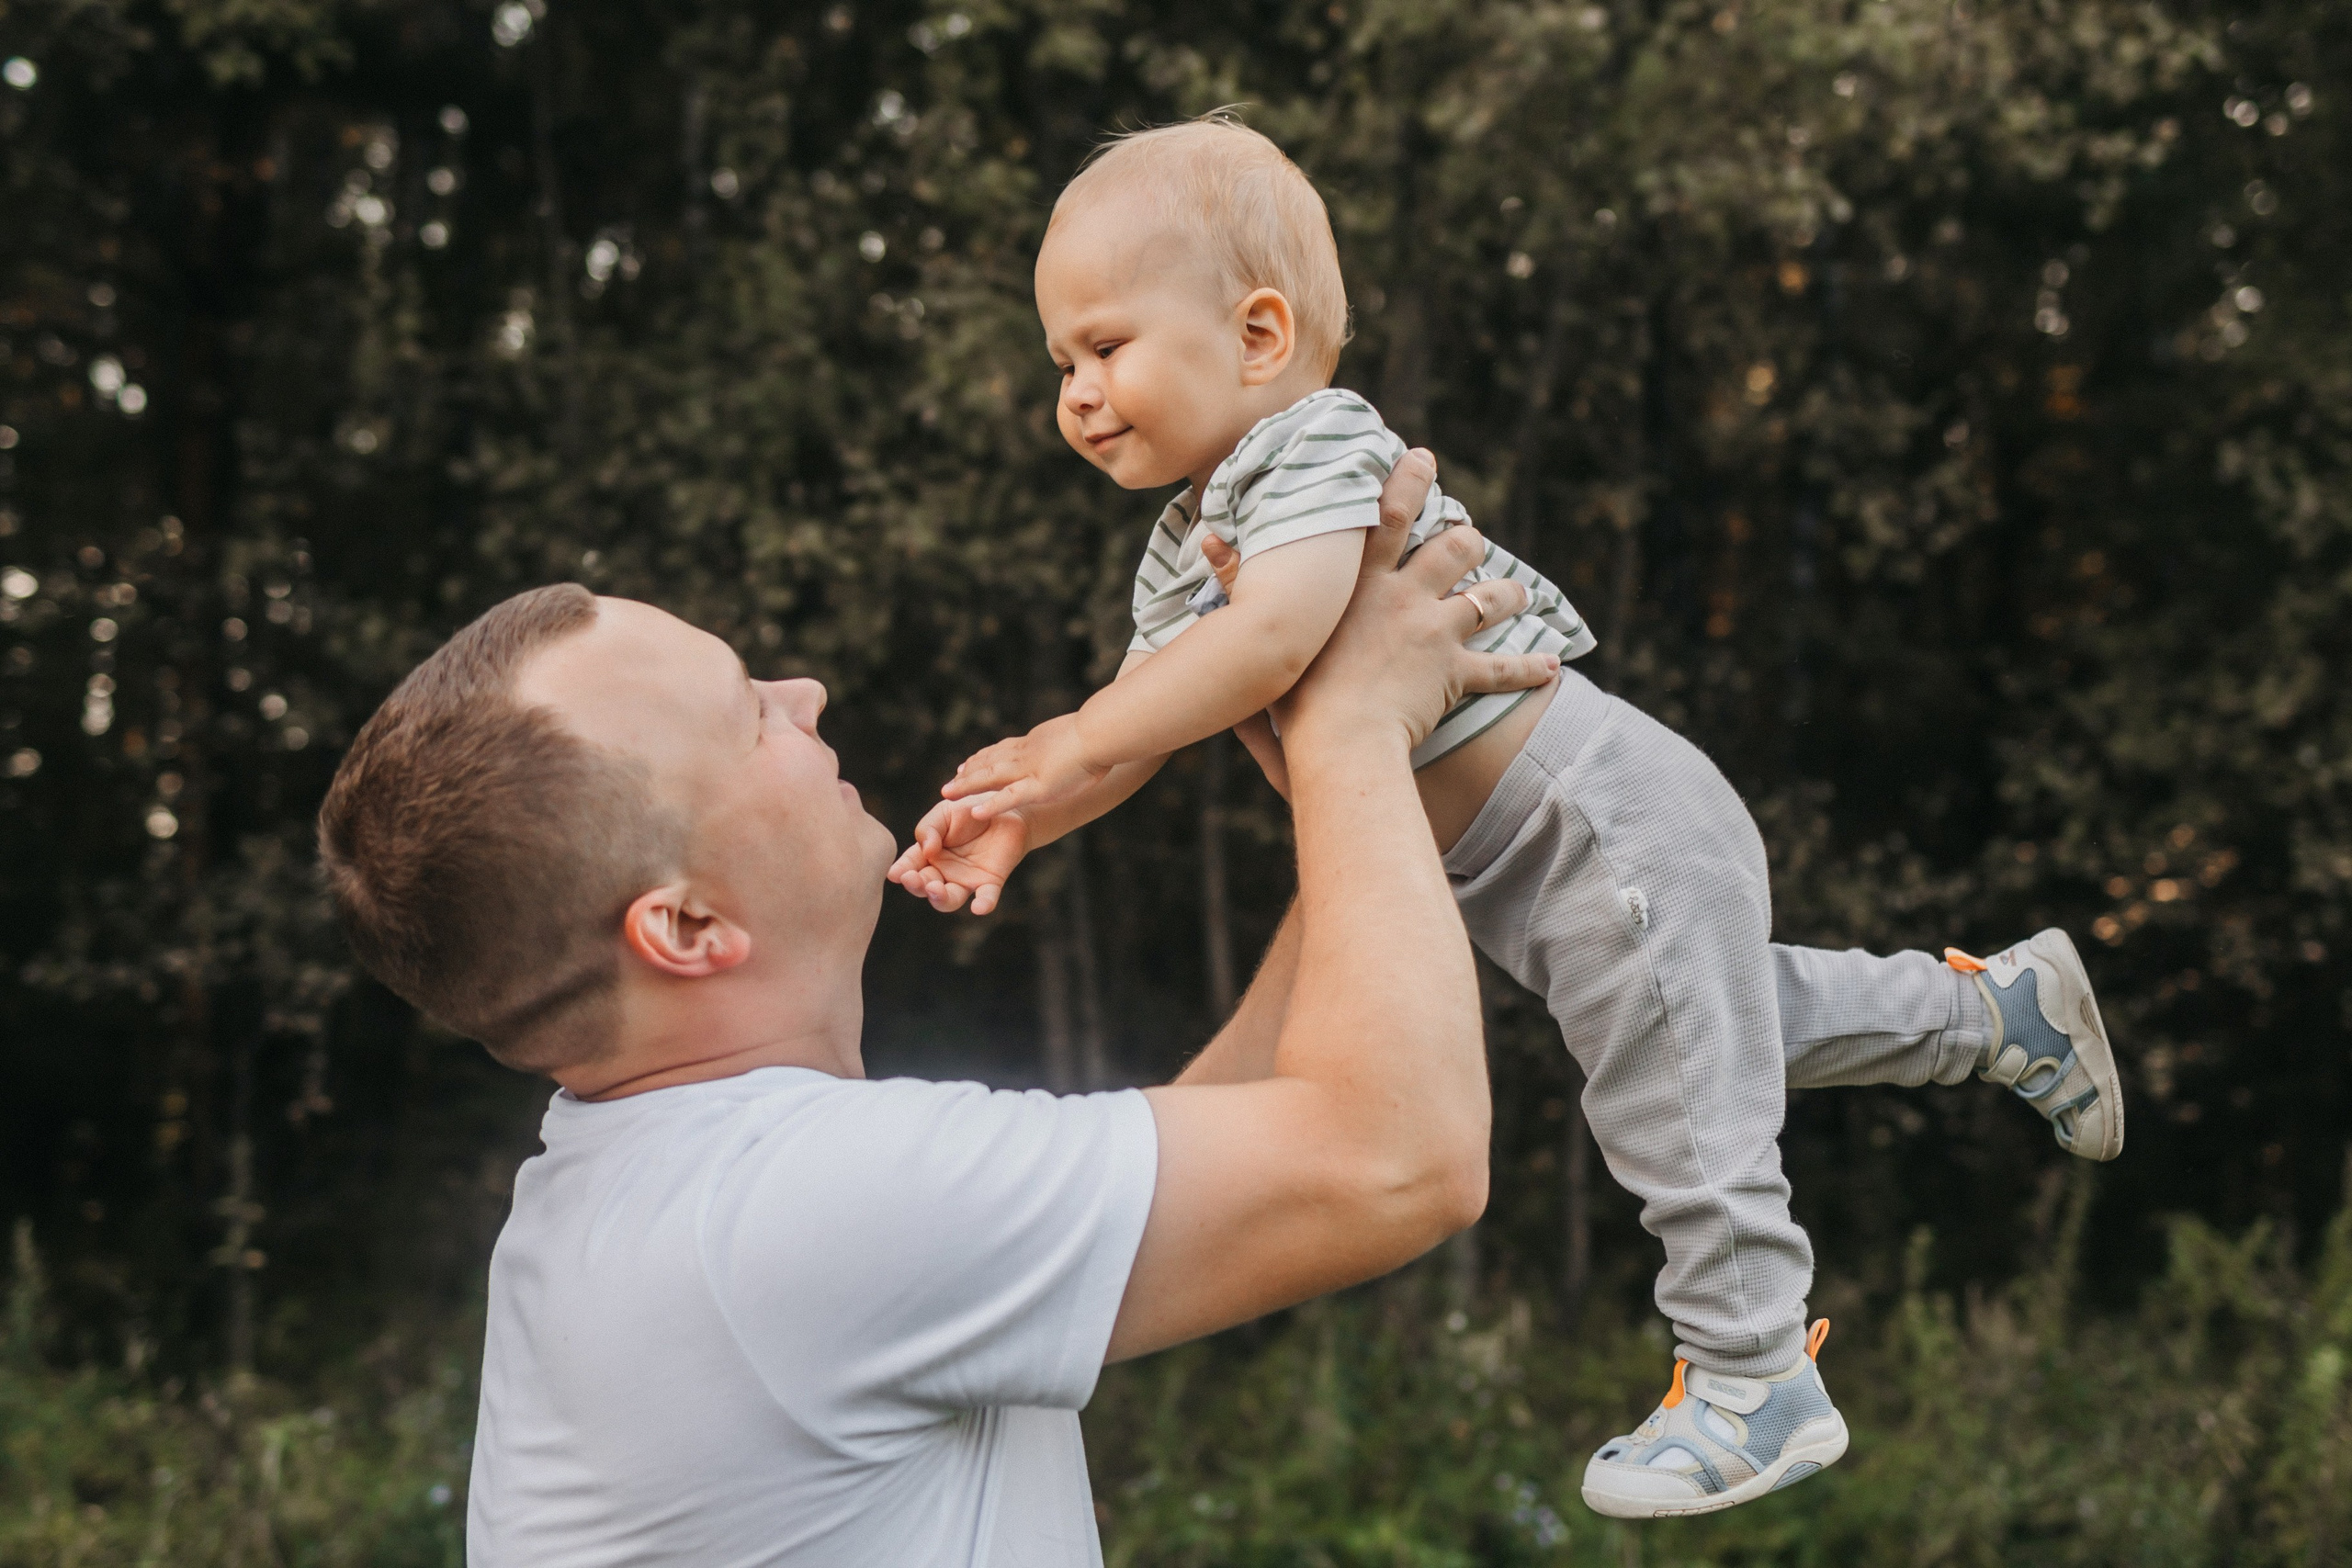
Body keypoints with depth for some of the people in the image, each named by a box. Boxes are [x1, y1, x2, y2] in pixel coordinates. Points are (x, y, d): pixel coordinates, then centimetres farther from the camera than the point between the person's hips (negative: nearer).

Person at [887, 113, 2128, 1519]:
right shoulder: (1179, 552, 10)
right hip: (1531, 874, 10)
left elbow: (1275, 634, -38)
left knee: (1679, 1111, -1)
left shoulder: (1320, 448, -21)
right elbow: (1137, 723, 8)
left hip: (1607, 821, -10)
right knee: (1739, 1017, 25)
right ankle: (2003, 1007, 41)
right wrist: (1017, 818, -10)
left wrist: (1067, 746, -35)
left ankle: (1756, 1384, 14)